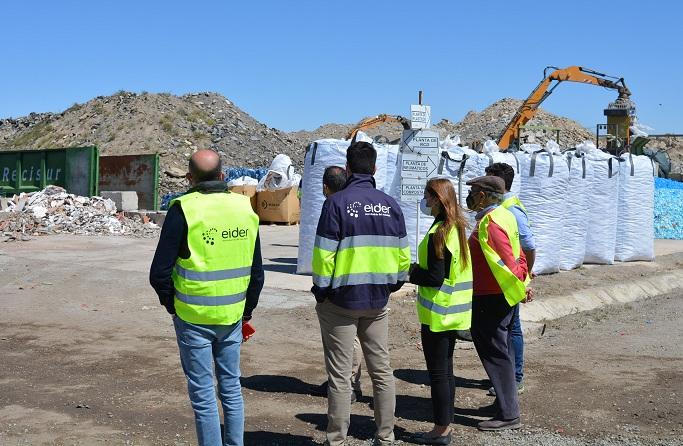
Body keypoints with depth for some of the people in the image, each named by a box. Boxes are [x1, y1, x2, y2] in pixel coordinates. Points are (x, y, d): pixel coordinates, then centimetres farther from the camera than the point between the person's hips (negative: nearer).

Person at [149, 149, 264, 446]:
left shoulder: (184, 209, -12)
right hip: (232, 316, 5)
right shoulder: (246, 208, 4)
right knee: (231, 388, 17)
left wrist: (170, 303, 6)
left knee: (203, 393, 5)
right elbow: (257, 273, 10)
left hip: (194, 316, -4)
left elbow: (159, 273, -11)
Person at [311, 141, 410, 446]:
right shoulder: (391, 204, 5)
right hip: (378, 300, 5)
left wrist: (320, 290, -3)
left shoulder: (337, 202, -11)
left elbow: (324, 254, -14)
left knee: (340, 375, 3)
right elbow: (402, 253, 8)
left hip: (341, 298, -4)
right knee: (382, 370, 13)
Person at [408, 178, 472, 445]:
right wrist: (415, 270, 11)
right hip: (454, 311, 9)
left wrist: (408, 271, -9)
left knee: (437, 371, 0)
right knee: (446, 369, 16)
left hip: (438, 313, -9)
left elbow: (435, 277, -22)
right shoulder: (458, 228, 9)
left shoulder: (438, 233, -19)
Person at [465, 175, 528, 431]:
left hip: (490, 299, -10)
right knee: (501, 351, 19)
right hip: (504, 295, 10)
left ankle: (508, 415, 3)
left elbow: (504, 262, -23)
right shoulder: (504, 216, 12)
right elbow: (518, 256, 15)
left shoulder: (489, 223, -20)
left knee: (495, 353, -3)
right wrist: (522, 283, 13)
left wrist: (519, 291, -13)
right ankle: (507, 403, 30)